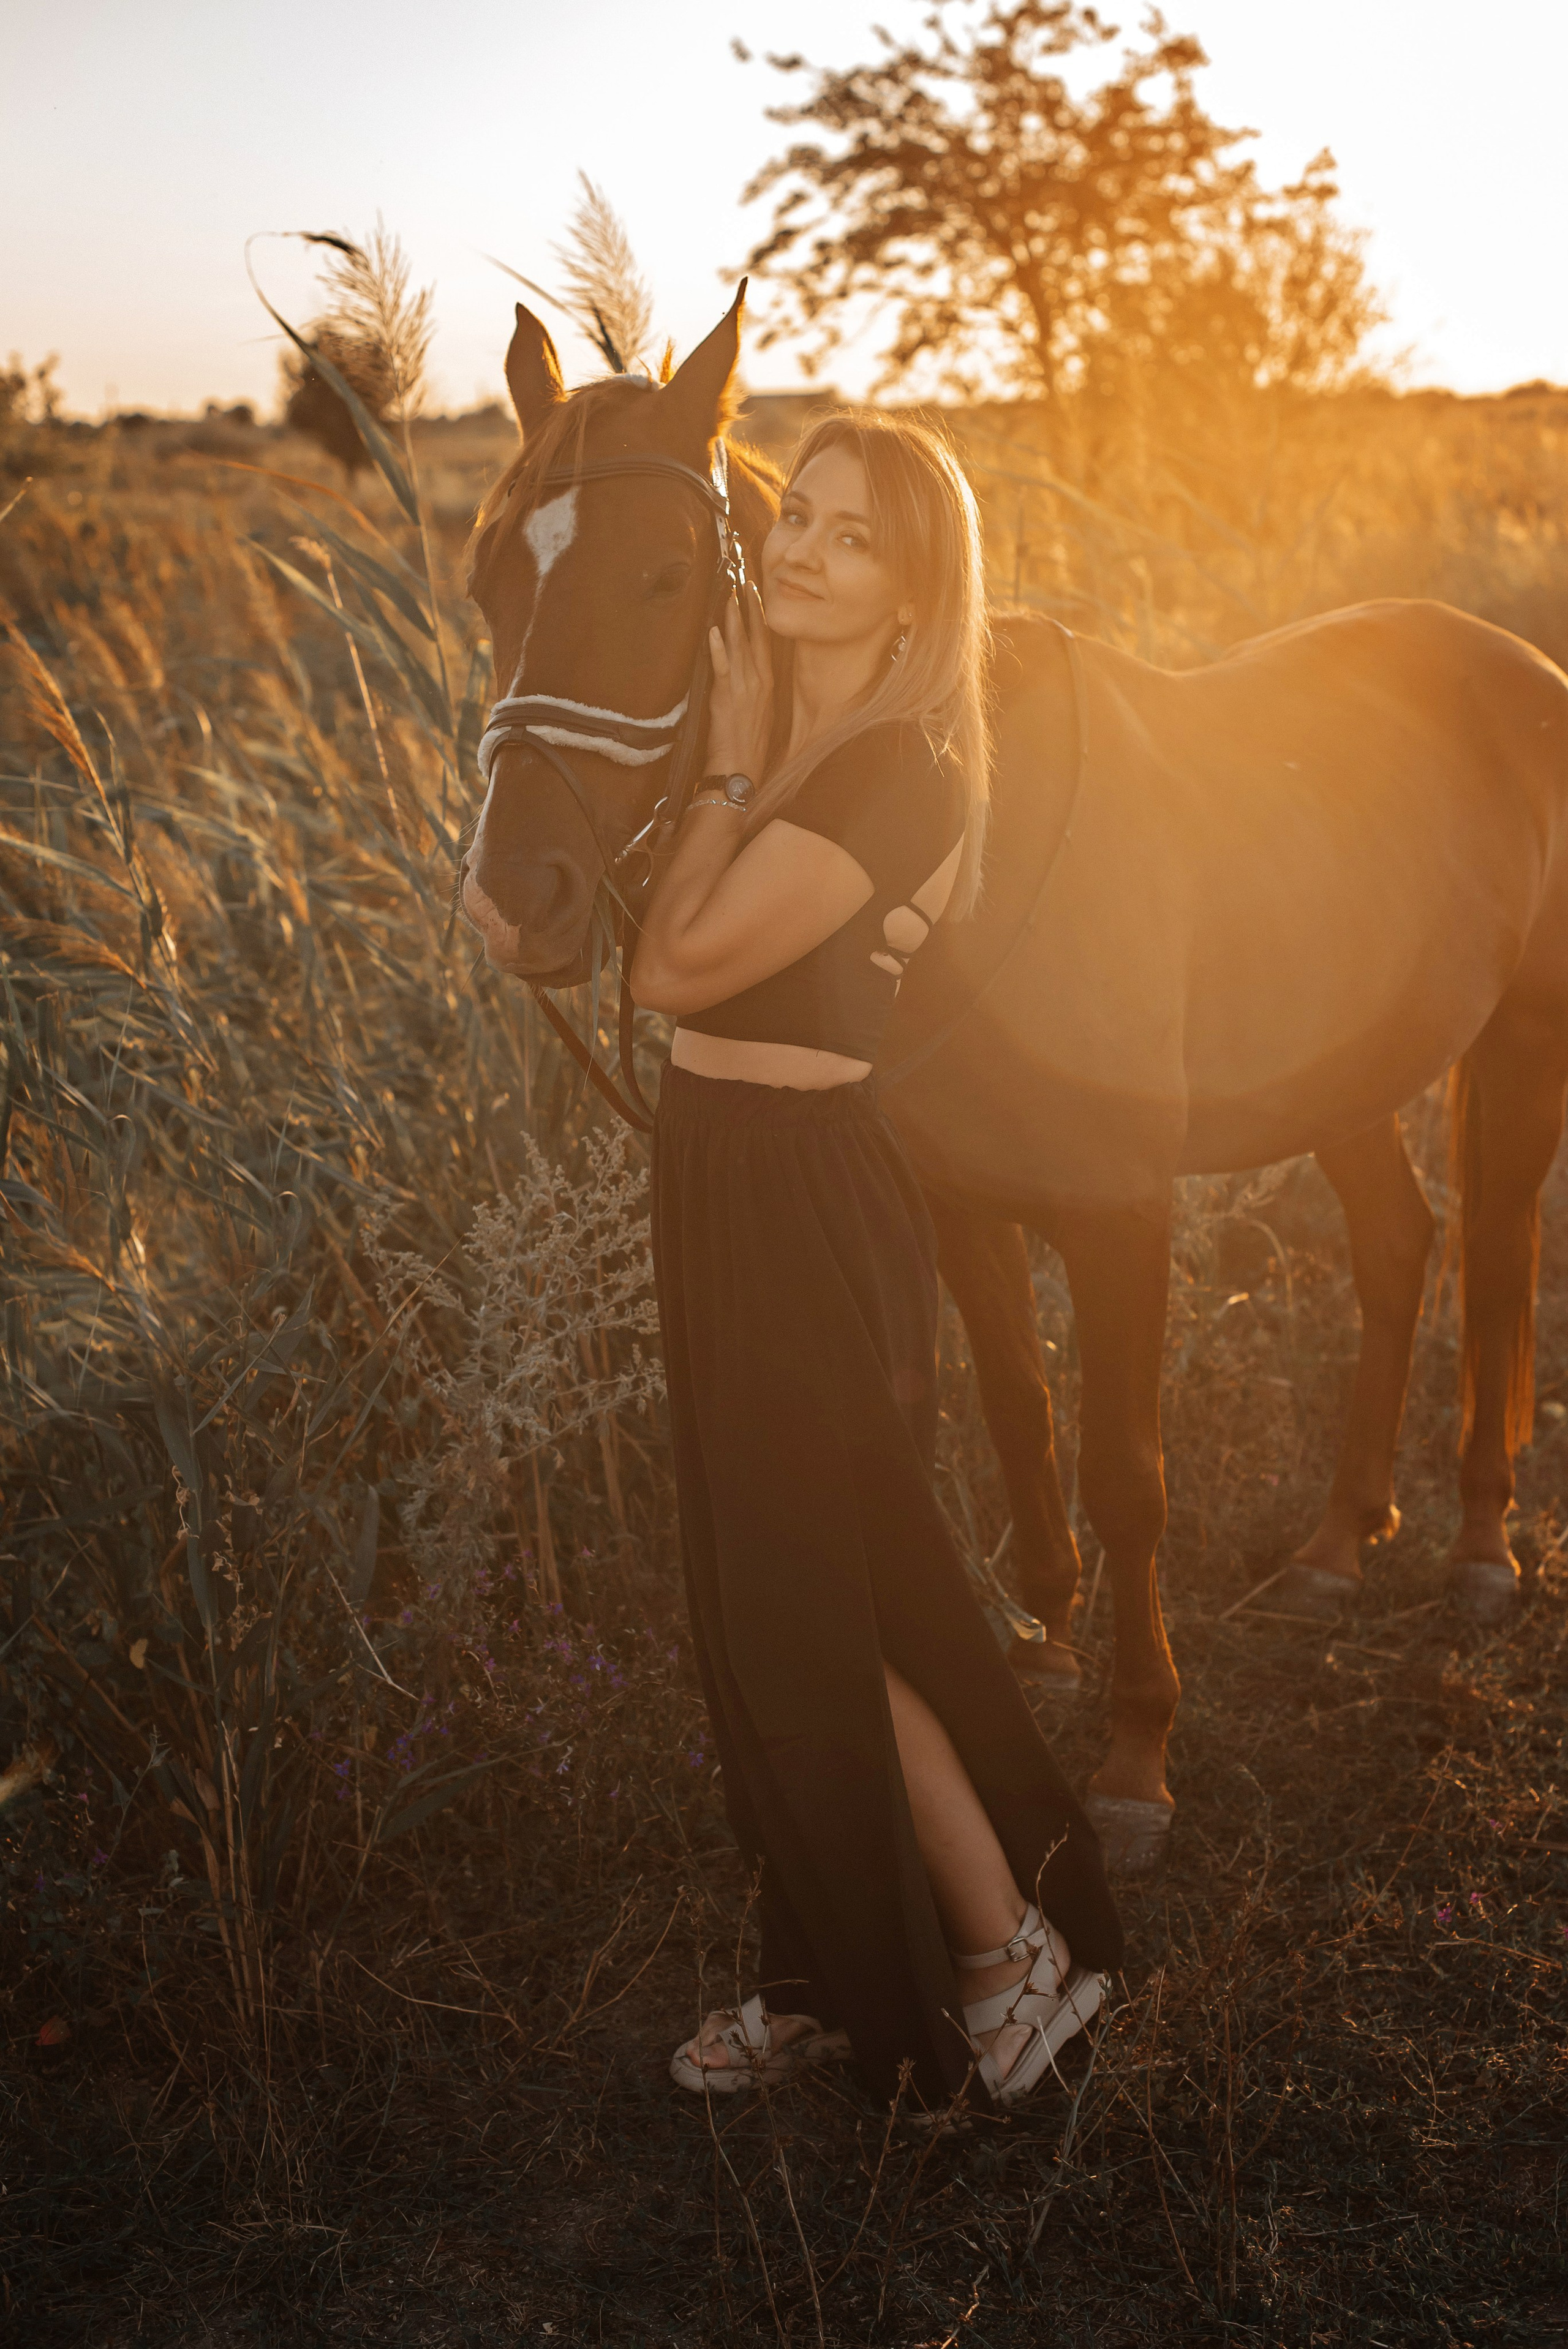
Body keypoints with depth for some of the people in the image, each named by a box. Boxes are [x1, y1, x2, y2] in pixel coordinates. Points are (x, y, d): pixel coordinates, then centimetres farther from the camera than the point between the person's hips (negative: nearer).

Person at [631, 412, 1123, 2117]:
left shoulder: (889, 767, -19)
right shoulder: (797, 738, 9)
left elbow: (673, 968, -18)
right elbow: (673, 951, 10)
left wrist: (732, 767, -10)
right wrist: (742, 763, 8)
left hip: (802, 1199, -10)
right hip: (729, 1182, 10)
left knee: (819, 1611, 3)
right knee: (776, 1602, 17)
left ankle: (1011, 1955, 23)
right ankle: (839, 1972, 33)